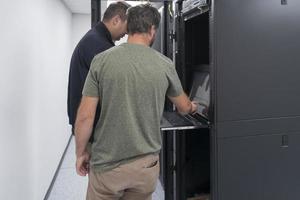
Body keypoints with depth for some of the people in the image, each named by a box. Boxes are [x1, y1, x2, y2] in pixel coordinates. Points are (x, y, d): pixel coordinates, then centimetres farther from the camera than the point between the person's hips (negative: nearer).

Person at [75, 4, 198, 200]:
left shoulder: (101, 60, -9)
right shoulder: (165, 65, -4)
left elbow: (85, 116, -10)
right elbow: (184, 107, 12)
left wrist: (81, 153, 6)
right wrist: (193, 107, 35)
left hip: (107, 164, -1)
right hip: (146, 164, 2)